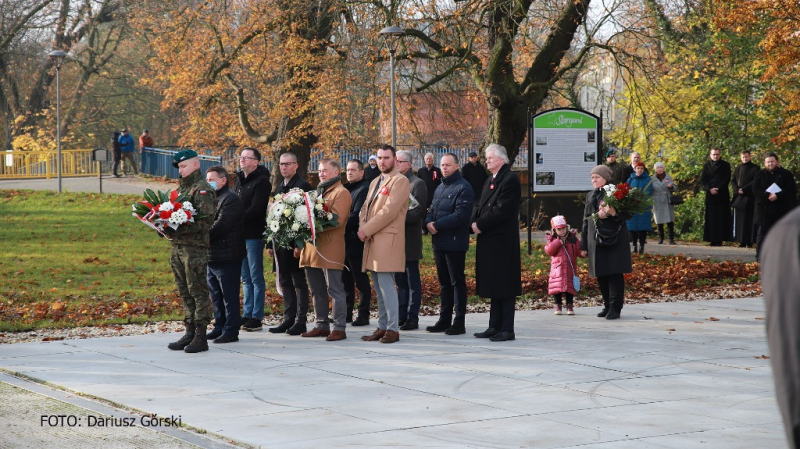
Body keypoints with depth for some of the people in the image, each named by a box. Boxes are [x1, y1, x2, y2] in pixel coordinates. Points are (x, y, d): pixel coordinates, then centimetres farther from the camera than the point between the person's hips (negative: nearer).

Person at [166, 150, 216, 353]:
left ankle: (201, 336, -3)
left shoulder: (203, 190, -9)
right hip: (178, 246, 9)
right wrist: (168, 227, 2)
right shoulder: (182, 187, 19)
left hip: (195, 248, -9)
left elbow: (206, 221, -18)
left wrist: (180, 229, -23)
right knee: (185, 292, 12)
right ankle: (190, 332, 18)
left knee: (198, 292, -5)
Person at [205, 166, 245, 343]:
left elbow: (220, 226, -21)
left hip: (227, 257, -9)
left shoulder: (231, 199, -12)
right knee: (216, 295, 15)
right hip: (212, 256, 9)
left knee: (229, 296, -3)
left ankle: (231, 330, 1)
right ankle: (219, 327, 24)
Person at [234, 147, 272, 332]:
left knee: (256, 277, -3)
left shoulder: (261, 181, -8)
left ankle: (256, 317, 0)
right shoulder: (240, 180, 16)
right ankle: (247, 315, 15)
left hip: (254, 235, -8)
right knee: (246, 278, 11)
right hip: (240, 235, 8)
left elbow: (256, 209, -17)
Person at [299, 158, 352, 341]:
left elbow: (337, 220, -18)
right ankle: (321, 325, 19)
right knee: (317, 290, 12)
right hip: (312, 248, 9)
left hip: (330, 250, -9)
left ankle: (339, 328, -4)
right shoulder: (319, 191, 22)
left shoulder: (341, 193, -5)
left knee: (335, 290, -6)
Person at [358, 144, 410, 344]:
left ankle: (392, 329, -8)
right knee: (379, 287, 10)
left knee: (386, 285, -11)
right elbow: (366, 208, 21)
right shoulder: (375, 182, 22)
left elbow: (389, 211, -15)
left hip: (388, 240, -8)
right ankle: (382, 327, 14)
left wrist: (367, 229, -13)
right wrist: (363, 227, 0)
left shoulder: (400, 181, -6)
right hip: (372, 241, 8)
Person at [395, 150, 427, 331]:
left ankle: (412, 318, 1)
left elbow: (418, 211, -15)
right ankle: (402, 316, 16)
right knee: (401, 280, 12)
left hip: (409, 240, -7)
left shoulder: (417, 184, -7)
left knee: (412, 281, -3)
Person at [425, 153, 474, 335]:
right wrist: (429, 222, -5)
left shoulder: (463, 188, -10)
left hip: (455, 243, -8)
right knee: (444, 282, 13)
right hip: (439, 243, 8)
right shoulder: (440, 188, 18)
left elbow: (460, 215, -19)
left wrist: (437, 225, -18)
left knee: (457, 282, -3)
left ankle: (459, 322, 0)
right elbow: (432, 210, 18)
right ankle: (445, 320, 19)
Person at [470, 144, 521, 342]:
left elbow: (502, 211, -19)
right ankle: (495, 327, 18)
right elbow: (481, 207, 17)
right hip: (489, 240, 9)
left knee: (504, 286, -6)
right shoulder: (490, 181, 19)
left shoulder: (510, 180, -12)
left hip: (503, 241, -9)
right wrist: (474, 223, -2)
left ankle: (507, 329, -4)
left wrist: (480, 225, -14)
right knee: (494, 286, 12)